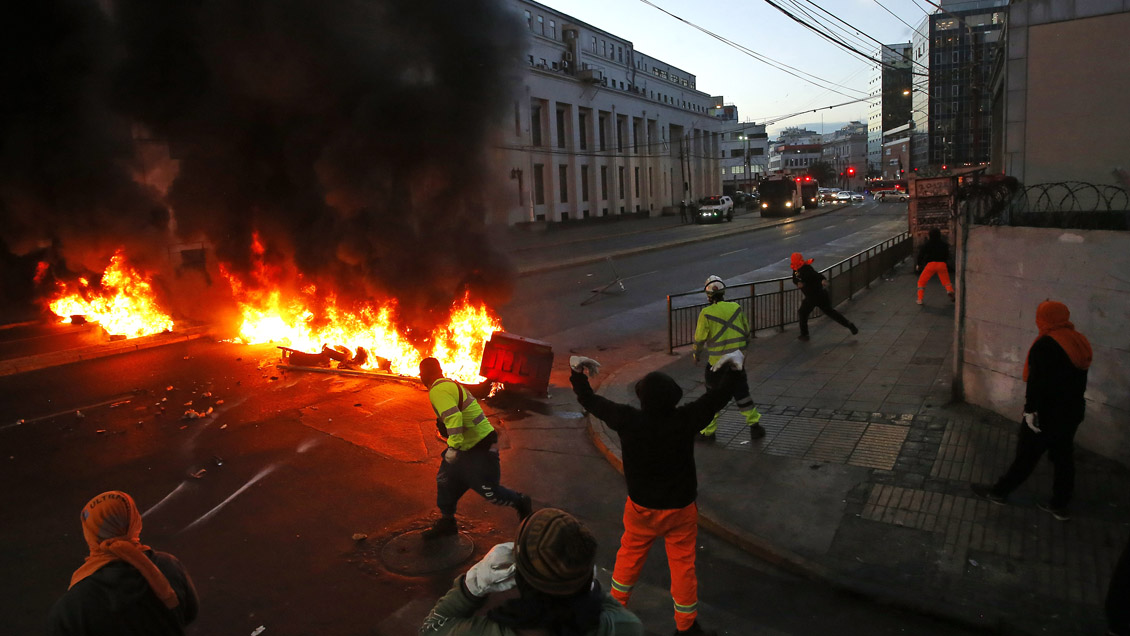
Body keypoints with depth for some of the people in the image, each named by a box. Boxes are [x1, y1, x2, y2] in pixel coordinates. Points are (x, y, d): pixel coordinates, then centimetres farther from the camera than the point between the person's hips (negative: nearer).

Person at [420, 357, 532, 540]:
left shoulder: (437, 391, -19)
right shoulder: (450, 385, 12)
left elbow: (454, 417, -33)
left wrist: (453, 446, -33)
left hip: (481, 446, -11)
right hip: (469, 445, 11)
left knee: (488, 490, -2)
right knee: (446, 479, 14)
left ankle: (520, 503, 22)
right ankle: (446, 522, 27)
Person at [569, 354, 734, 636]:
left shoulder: (628, 421, -22)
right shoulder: (685, 420, -25)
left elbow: (590, 400, -9)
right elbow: (720, 395, -11)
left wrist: (577, 371, 6)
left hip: (641, 508, 1)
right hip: (680, 509, -1)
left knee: (629, 555, 23)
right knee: (683, 565, 15)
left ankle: (616, 605, 42)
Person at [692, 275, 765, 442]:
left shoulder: (706, 314, -14)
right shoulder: (736, 308, -1)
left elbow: (700, 339, -7)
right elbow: (746, 332, 8)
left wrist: (696, 355, 11)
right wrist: (742, 350, 24)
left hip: (717, 361, -4)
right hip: (737, 359, 4)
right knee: (741, 391, 17)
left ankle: (709, 431, 17)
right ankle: (754, 424, 17)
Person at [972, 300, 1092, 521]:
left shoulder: (1045, 345, -22)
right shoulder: (1080, 342, 5)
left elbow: (1037, 382, -25)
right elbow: (1080, 380, 15)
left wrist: (1031, 410, -20)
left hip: (1047, 414, -8)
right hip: (1073, 411, 8)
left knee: (1026, 456, 4)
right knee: (1063, 457, 16)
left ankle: (999, 491, 18)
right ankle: (1060, 505, 27)